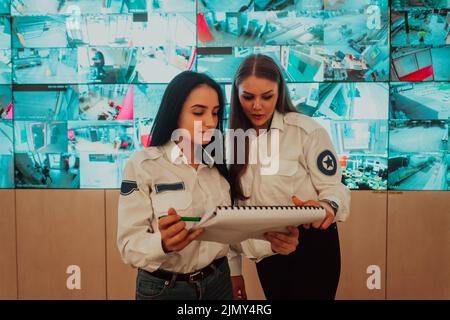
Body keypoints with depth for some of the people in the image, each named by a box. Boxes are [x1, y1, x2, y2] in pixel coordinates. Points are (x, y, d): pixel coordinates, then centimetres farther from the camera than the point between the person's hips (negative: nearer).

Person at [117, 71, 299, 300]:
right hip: (163, 288, -4)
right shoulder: (142, 166, -13)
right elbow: (129, 245, -17)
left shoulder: (218, 166, 3)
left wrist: (272, 243, -17)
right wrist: (162, 244, -37)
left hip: (218, 281, 5)